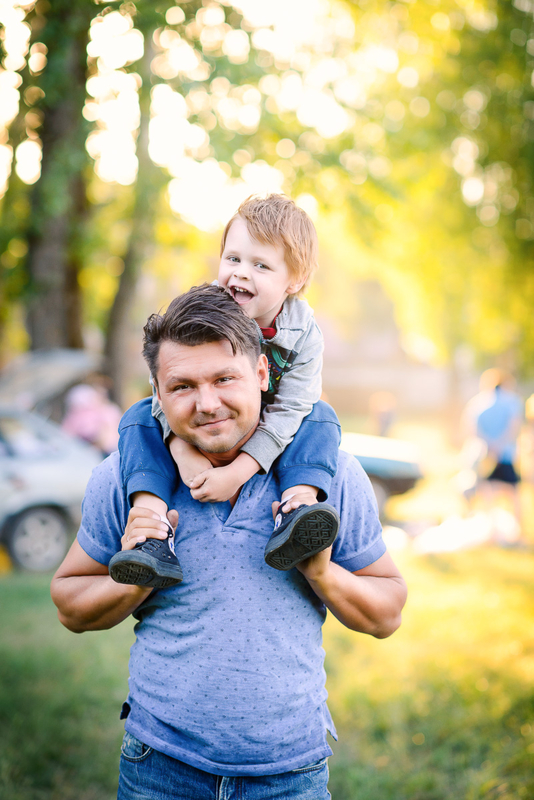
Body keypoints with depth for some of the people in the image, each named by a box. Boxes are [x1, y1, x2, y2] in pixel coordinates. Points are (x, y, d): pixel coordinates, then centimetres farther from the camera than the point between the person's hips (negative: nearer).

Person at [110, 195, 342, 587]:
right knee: (139, 417, -21)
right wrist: (184, 454, -35)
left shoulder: (303, 335, -20)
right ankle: (154, 538, -35)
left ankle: (295, 510, -42)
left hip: (263, 445, -1)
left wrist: (237, 472, -35)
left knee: (321, 417, -22)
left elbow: (287, 411, -24)